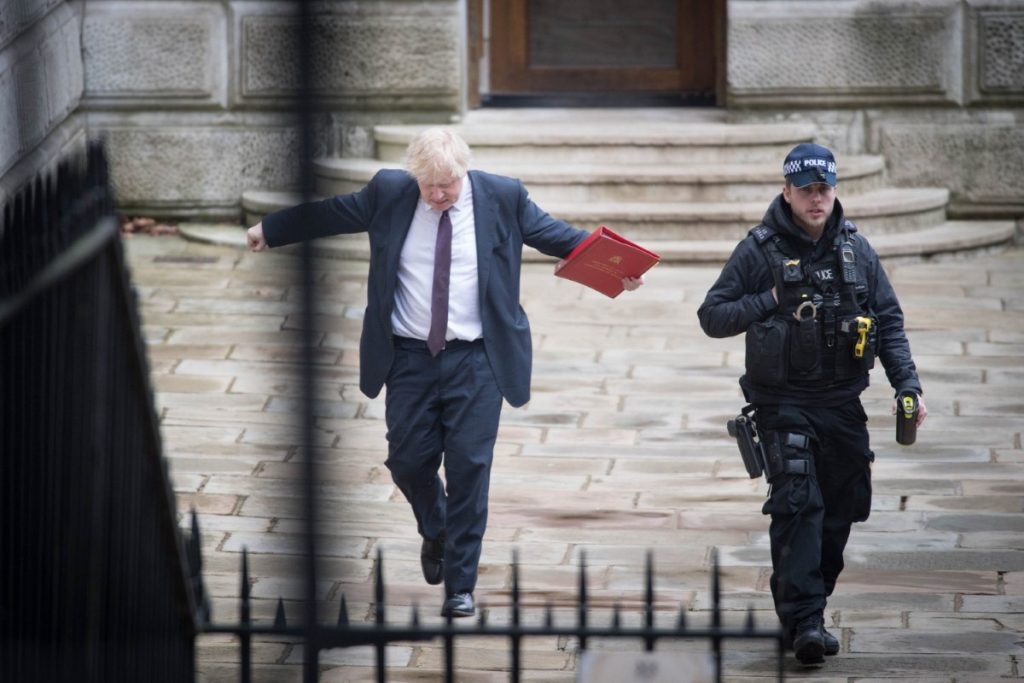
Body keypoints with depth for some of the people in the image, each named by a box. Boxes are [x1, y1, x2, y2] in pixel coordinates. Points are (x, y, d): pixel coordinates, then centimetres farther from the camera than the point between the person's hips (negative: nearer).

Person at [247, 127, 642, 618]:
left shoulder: (502, 198, -4)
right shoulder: (388, 194, -1)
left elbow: (552, 233, 4)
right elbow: (329, 213, 12)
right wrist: (269, 230, 20)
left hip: (475, 361, -2)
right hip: (410, 357, 2)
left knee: (469, 467, -5)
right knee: (408, 461, 5)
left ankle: (460, 586, 2)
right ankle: (435, 532, 38)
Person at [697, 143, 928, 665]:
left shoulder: (856, 249, 6)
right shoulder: (760, 251, -4)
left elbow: (889, 321, 10)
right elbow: (712, 317, -2)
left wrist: (907, 385, 0)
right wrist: (769, 302, -14)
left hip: (842, 405, 4)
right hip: (784, 403, -4)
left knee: (842, 508, 8)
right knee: (797, 505, -16)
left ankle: (803, 603, 24)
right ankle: (804, 621, -20)